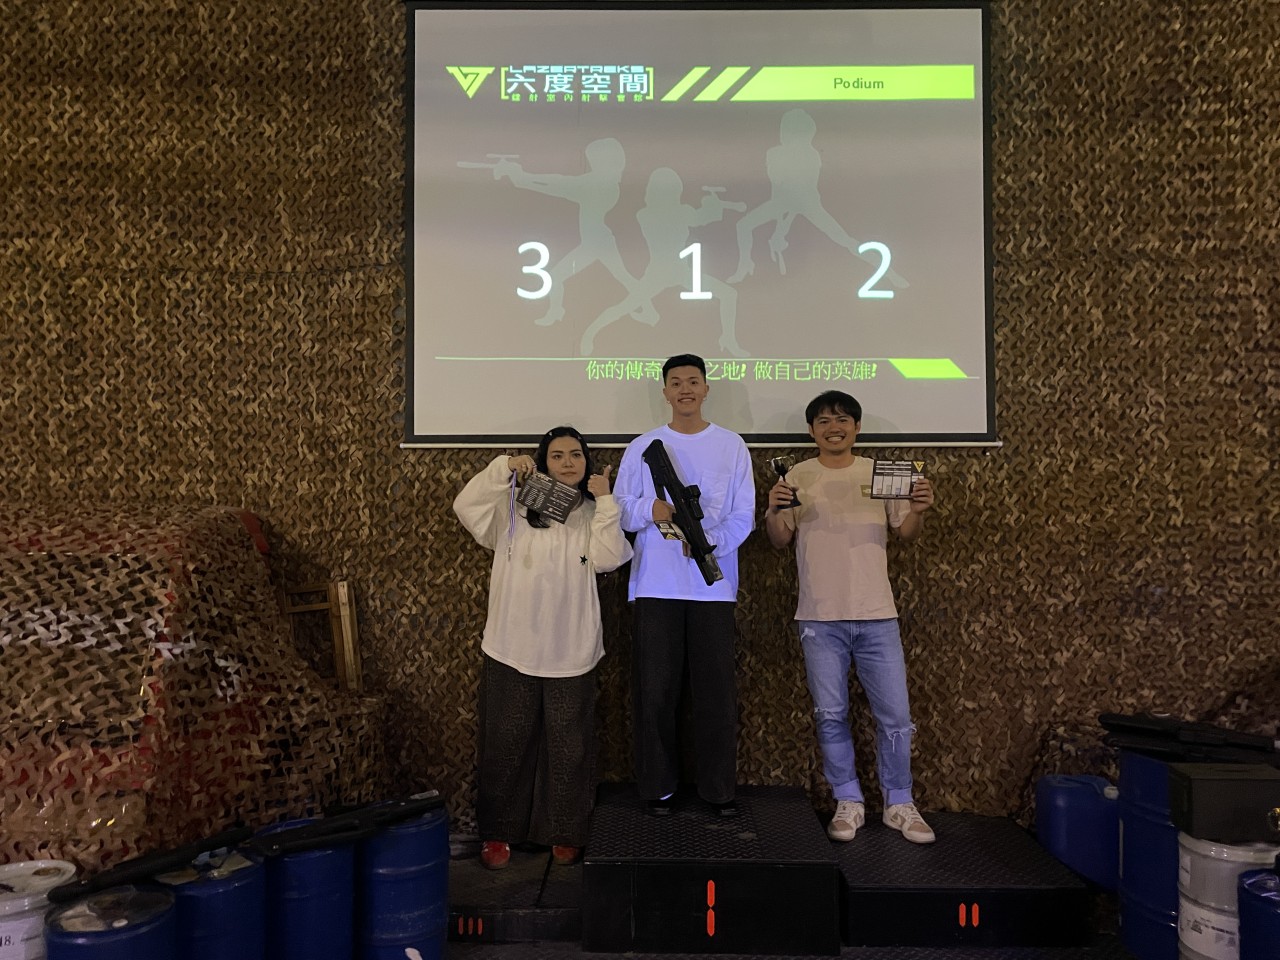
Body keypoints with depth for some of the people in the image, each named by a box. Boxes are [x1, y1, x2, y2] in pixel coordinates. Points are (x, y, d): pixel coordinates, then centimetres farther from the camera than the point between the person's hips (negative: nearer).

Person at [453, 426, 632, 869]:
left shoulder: (593, 514, 8)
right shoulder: (515, 507, 3)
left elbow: (608, 558, -9)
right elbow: (466, 506, -10)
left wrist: (605, 501, -10)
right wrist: (503, 468, -16)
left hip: (571, 654, 1)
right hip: (511, 649, -1)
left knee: (568, 745, 8)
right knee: (506, 743, 9)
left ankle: (565, 834, 24)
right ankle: (497, 832, 24)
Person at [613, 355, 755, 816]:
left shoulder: (731, 445, 7)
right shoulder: (642, 447, 7)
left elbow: (743, 515, 2)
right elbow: (621, 510, 3)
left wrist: (709, 542, -16)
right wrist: (651, 509, -18)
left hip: (714, 585, 0)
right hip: (656, 586, 0)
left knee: (717, 690, 4)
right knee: (654, 691, 4)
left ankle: (719, 787, 18)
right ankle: (657, 786, 18)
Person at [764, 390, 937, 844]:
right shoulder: (797, 477, 4)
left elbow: (905, 534, 9)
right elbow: (779, 540, 3)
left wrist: (918, 510, -12)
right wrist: (775, 509, -17)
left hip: (877, 615, 1)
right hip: (821, 618, 0)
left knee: (895, 715, 4)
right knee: (831, 715, 7)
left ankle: (899, 804, 22)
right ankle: (848, 802, 23)